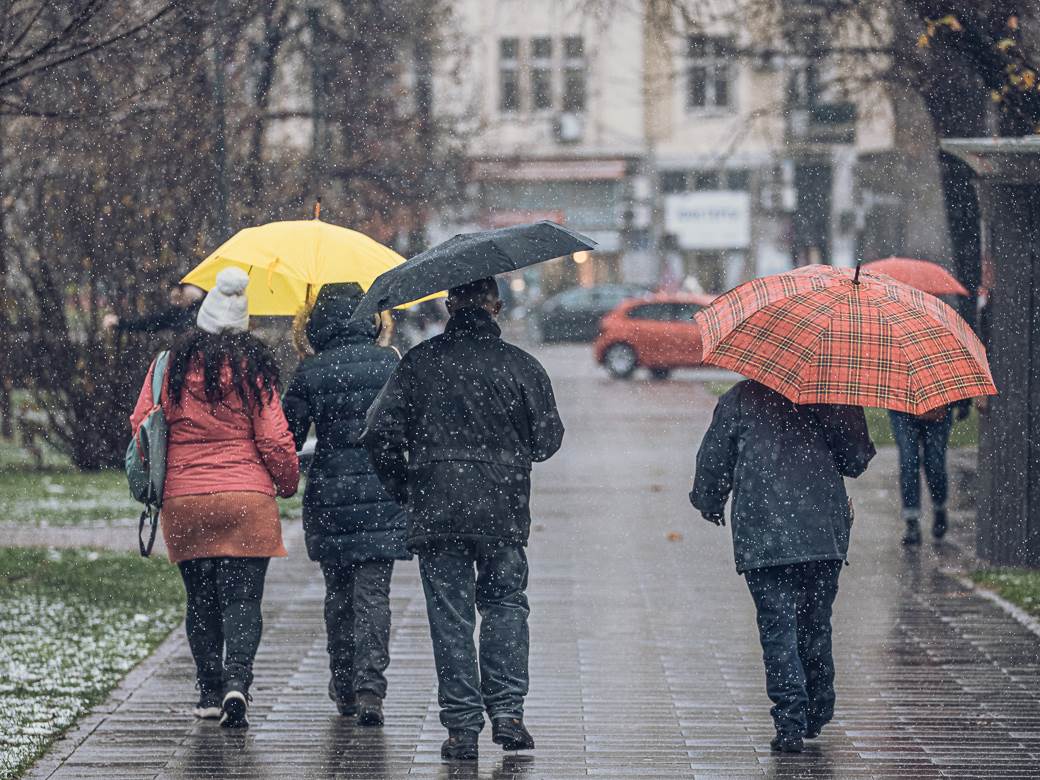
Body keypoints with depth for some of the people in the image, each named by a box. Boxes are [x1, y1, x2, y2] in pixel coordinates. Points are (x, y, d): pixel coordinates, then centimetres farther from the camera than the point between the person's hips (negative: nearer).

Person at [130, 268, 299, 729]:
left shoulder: (170, 364, 4)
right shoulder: (253, 367, -2)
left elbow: (141, 424, 5)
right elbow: (274, 439, -3)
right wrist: (289, 483, 14)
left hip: (182, 501, 2)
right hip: (247, 499, -2)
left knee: (201, 600, 12)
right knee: (242, 600, -2)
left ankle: (210, 691, 13)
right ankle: (237, 679, -20)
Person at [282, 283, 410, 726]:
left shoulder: (310, 374, -3)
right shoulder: (391, 364, 0)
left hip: (329, 497, 0)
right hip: (383, 495, 0)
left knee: (338, 593, 14)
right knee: (373, 592, -1)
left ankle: (344, 688, 22)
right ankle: (369, 687, -14)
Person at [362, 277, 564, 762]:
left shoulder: (420, 362, -1)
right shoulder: (520, 365, -1)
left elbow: (380, 431, -5)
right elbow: (547, 440, 3)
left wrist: (402, 488, 9)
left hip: (436, 510, 0)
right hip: (502, 508, 0)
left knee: (450, 615, 4)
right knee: (505, 604, 14)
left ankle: (462, 726, 3)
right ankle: (506, 710, 3)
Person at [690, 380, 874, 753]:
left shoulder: (737, 400, 4)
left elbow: (712, 463, 9)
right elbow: (856, 459, 5)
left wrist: (710, 505, 27)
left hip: (762, 536, -2)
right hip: (825, 533, 2)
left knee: (778, 628, -3)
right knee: (816, 625, 16)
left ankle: (791, 723, -13)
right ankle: (817, 714, 23)